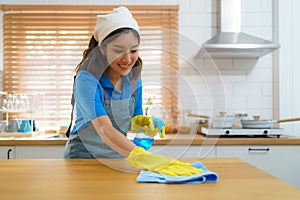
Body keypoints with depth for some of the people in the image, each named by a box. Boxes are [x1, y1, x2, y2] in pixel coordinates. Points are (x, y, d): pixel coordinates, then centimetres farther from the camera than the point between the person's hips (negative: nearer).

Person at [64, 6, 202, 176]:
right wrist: (142, 157, -46)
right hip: (84, 156, -4)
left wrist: (141, 122, -14)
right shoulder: (87, 79, -19)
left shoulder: (133, 78, -1)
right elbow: (104, 129, -32)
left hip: (119, 156, 5)